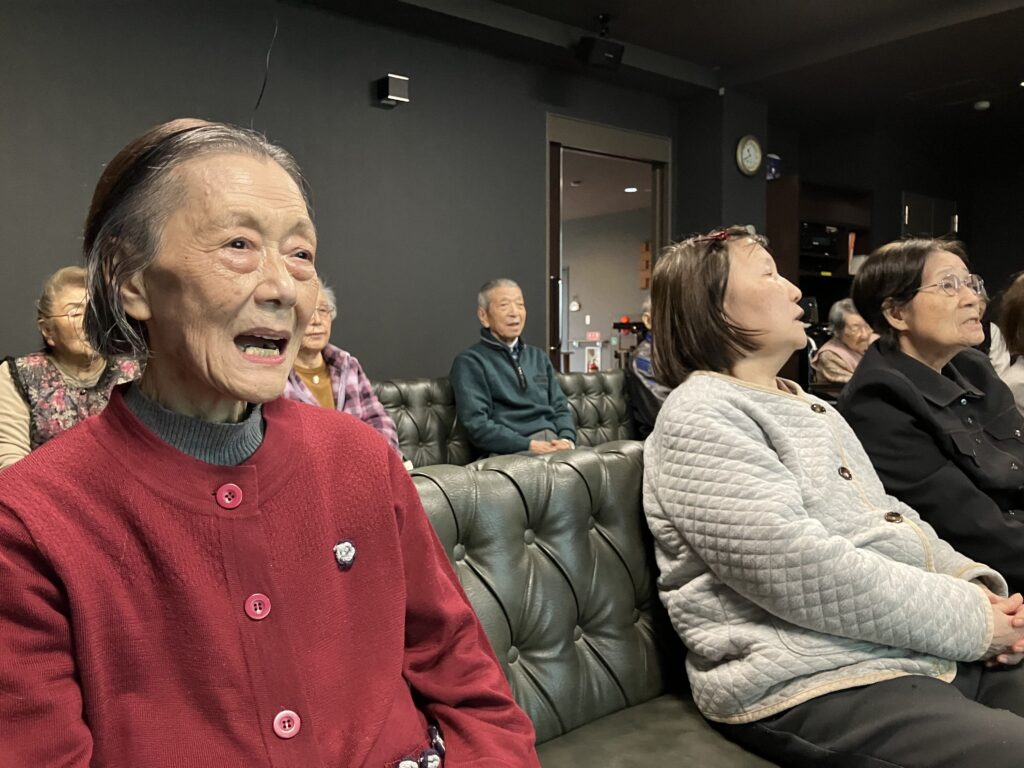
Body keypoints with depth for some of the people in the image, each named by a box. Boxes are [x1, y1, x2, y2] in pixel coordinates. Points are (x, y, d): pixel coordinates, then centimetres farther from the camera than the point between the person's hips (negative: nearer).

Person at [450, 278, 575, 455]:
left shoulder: (538, 356, 22)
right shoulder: (470, 361, 1)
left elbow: (560, 407, 17)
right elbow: (477, 424, -9)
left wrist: (567, 439, -4)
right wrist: (529, 446, -17)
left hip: (554, 443, 6)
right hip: (511, 451, -6)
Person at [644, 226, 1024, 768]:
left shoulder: (811, 407, 18)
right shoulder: (702, 417, -12)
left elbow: (893, 519, 19)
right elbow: (801, 573, -21)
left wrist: (978, 587, 1)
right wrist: (969, 619, -13)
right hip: (814, 683, -9)